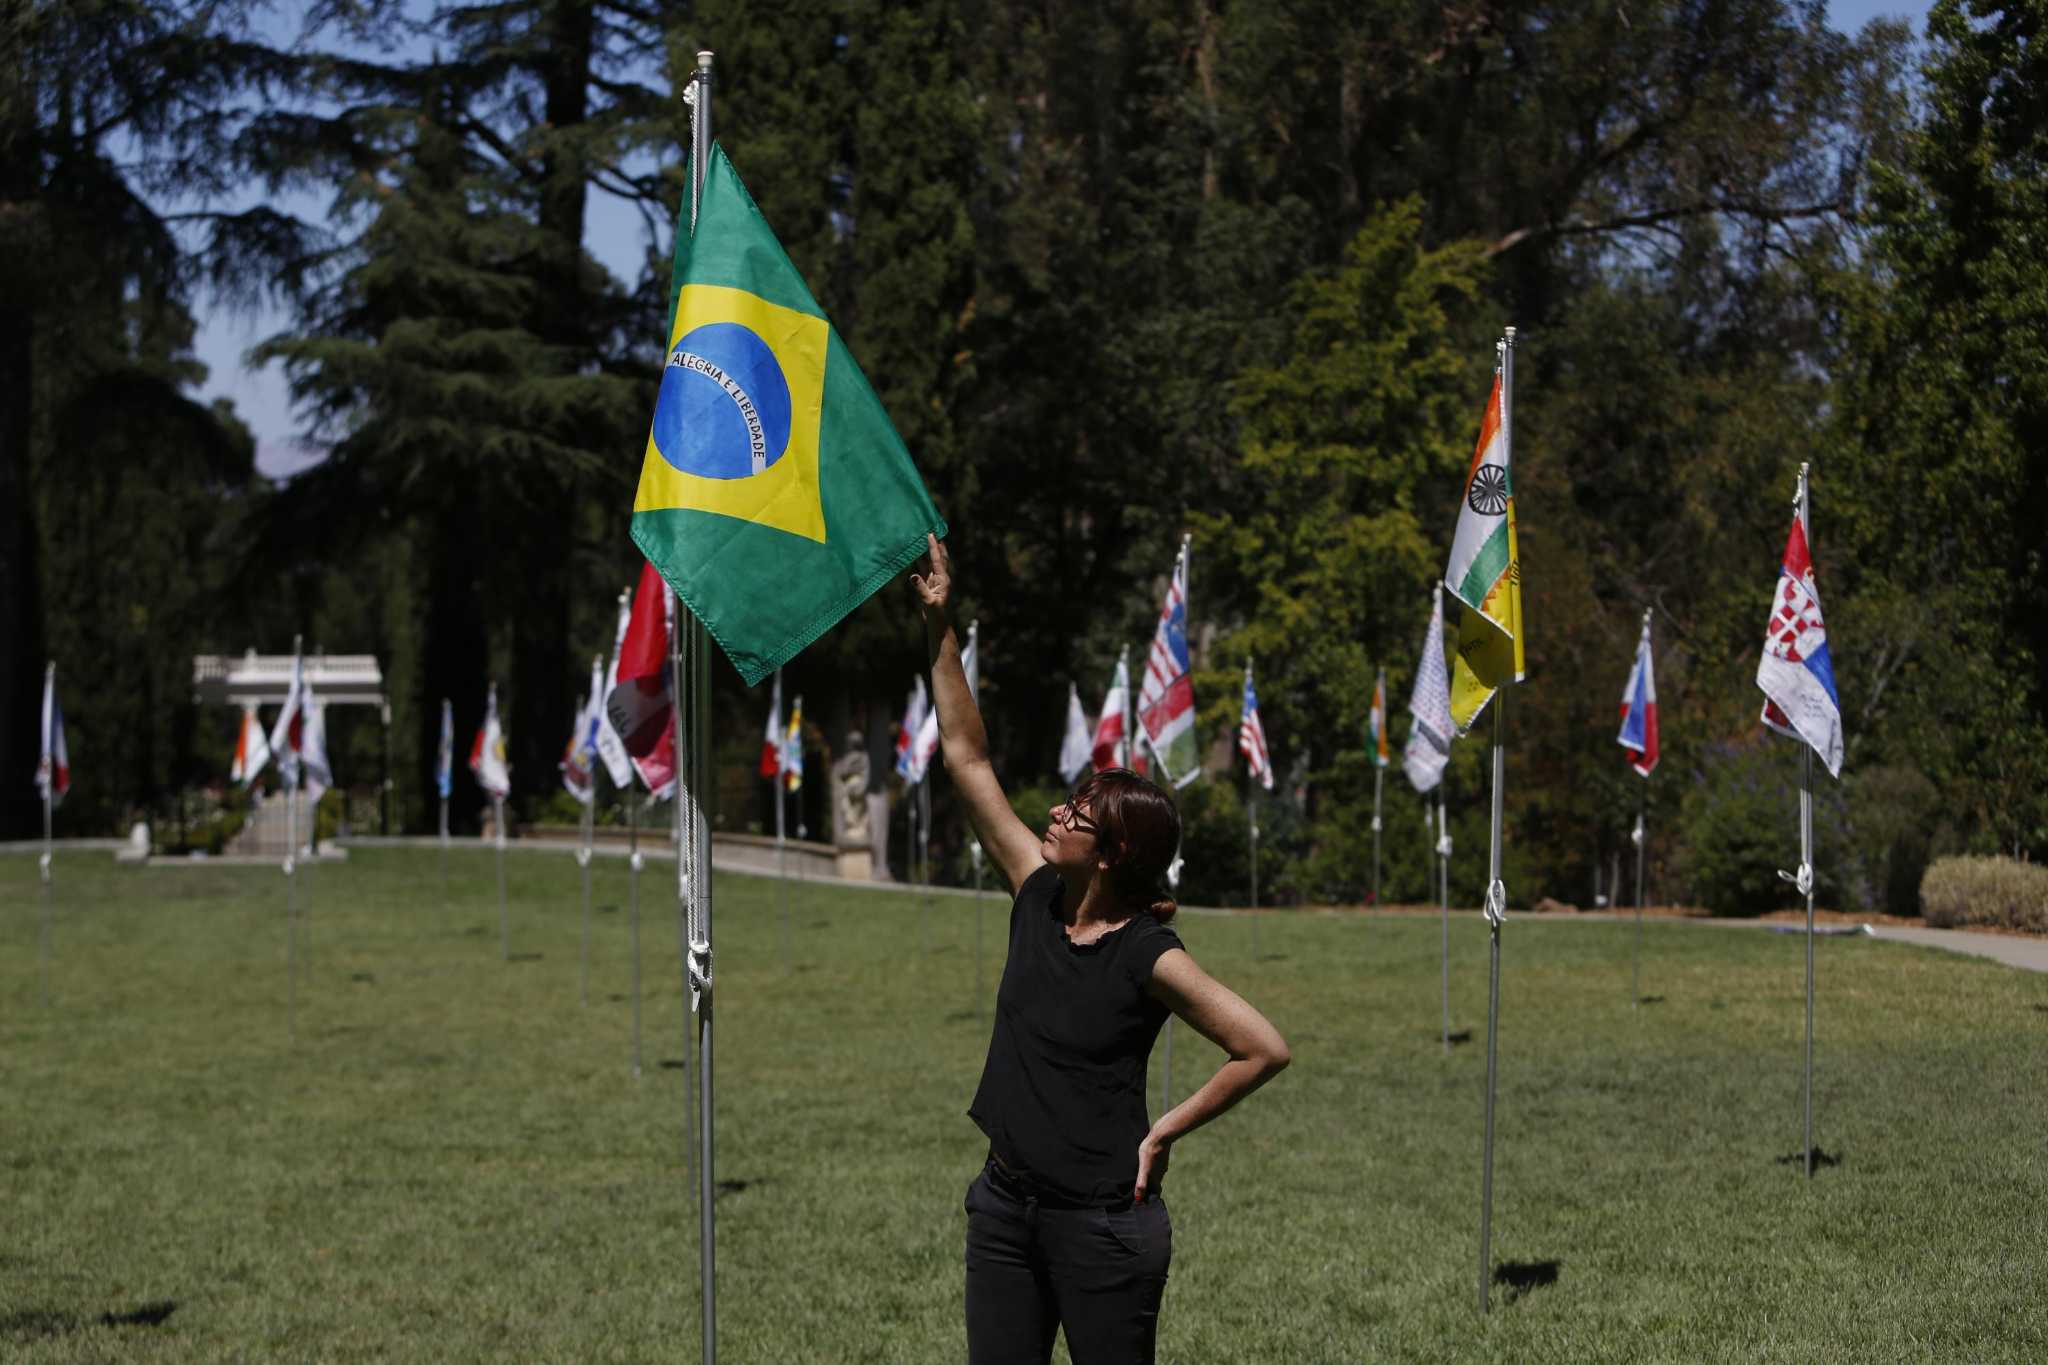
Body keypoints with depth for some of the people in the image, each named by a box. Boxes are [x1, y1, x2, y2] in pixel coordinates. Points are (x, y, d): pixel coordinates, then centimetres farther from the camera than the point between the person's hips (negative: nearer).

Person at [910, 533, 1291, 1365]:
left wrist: (1166, 1132, -11)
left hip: (1102, 1219, -6)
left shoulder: (1149, 957, -14)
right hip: (1008, 1202, 6)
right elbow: (967, 757, 6)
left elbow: (1265, 1049, -15)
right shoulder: (1039, 899, 2)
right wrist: (940, 628, 3)